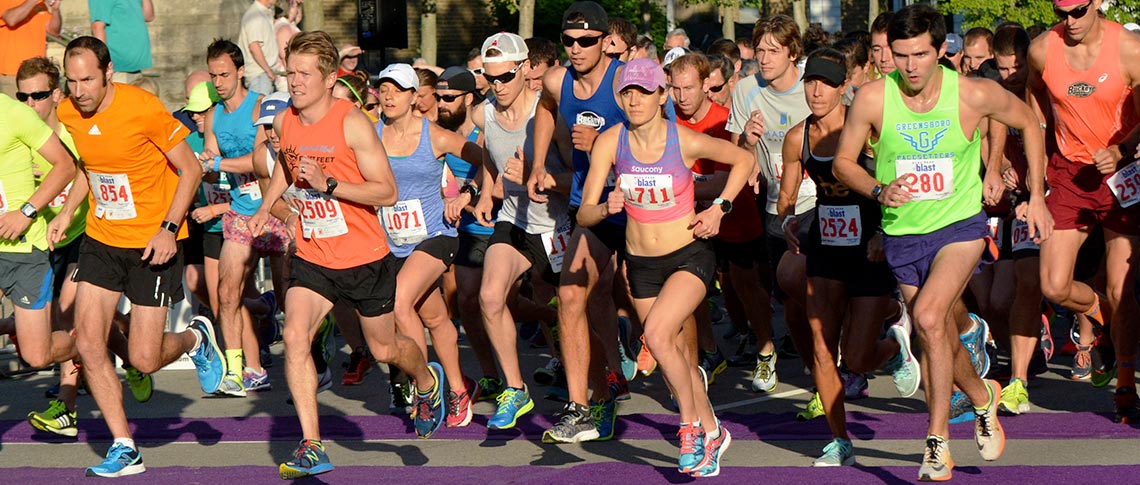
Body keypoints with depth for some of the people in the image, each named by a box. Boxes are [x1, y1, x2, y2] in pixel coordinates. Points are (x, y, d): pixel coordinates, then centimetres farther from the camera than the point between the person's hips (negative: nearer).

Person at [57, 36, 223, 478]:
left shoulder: (144, 109, -19)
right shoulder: (68, 115, -1)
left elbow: (190, 170, -11)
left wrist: (169, 229, -20)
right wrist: (66, 212, 6)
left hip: (152, 243, -5)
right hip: (101, 238, 5)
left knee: (144, 360, -6)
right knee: (88, 345, -6)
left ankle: (195, 339, 29)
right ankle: (124, 450, 5)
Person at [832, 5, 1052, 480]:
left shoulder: (975, 94, -16)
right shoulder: (873, 98, -14)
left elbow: (1029, 123, 4)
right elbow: (843, 161, -1)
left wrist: (1037, 197, 4)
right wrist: (878, 191, -21)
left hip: (960, 225, -3)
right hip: (902, 233, 3)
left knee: (929, 318, -24)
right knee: (939, 336, 13)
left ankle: (937, 440, -12)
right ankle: (982, 396, 44)